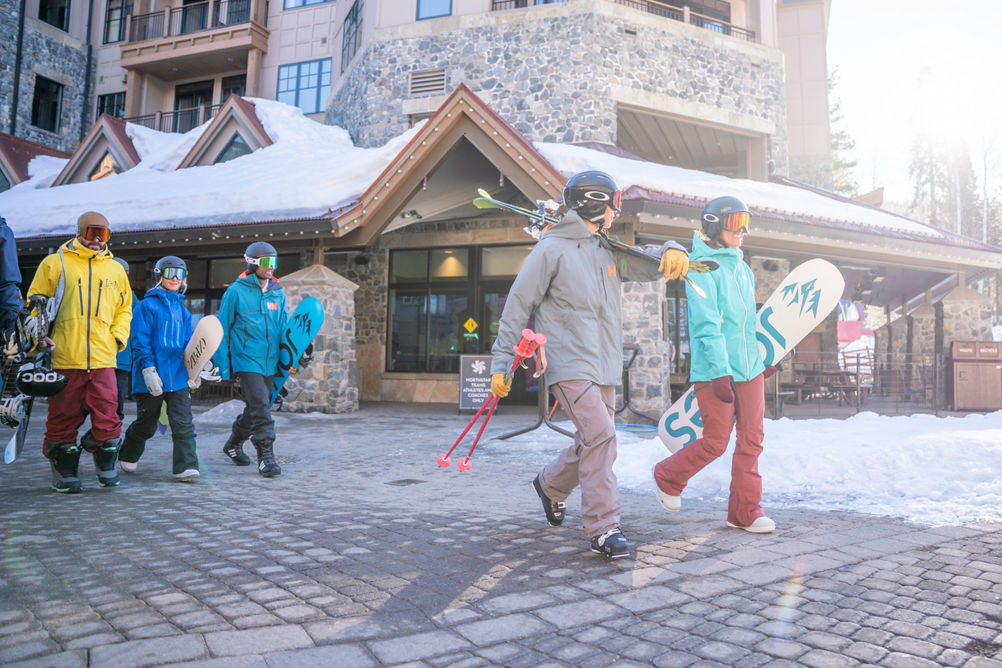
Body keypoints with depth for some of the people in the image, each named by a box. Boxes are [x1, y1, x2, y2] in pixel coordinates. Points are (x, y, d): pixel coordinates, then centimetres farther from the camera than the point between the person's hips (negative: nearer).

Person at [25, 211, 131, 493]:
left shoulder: (115, 270, 16)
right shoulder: (55, 263, 7)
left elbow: (124, 309, 23)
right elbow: (35, 303, 8)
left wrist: (119, 336, 9)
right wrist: (40, 335, -5)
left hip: (103, 358, 2)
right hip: (64, 357, -2)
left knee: (107, 414, -3)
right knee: (63, 416, 5)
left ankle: (105, 465, 16)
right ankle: (64, 472, 19)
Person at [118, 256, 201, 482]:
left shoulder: (183, 311, 15)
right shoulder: (147, 306, -3)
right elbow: (140, 341, -9)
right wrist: (148, 370, -17)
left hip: (178, 377, 4)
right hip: (152, 379, -4)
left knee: (183, 423, -7)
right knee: (146, 425, 11)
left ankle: (186, 467, -7)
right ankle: (127, 456, 37)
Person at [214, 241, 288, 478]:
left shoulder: (278, 293, 9)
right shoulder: (236, 291, -4)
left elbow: (285, 328, 13)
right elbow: (223, 329, 0)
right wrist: (223, 364, -2)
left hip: (270, 362, 6)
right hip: (247, 360, -6)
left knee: (257, 409, 15)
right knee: (260, 407, -13)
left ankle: (233, 444, 37)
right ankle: (266, 456, -7)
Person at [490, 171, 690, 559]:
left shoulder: (607, 251, 17)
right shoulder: (552, 249, -4)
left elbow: (649, 266, 20)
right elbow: (518, 307, -4)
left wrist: (672, 251, -5)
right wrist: (501, 363, -8)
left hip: (605, 367, 8)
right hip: (569, 363, -8)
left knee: (592, 443, 14)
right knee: (600, 436, -19)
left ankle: (551, 486, 40)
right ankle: (603, 528, -10)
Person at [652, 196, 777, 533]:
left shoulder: (743, 268, 14)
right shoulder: (702, 269, -11)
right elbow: (708, 325, -19)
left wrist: (766, 356, 26)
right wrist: (721, 372, -24)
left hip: (750, 368, 8)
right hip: (715, 371, -7)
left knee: (751, 440, 6)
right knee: (716, 442, -1)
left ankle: (745, 511, 17)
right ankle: (667, 477, 24)